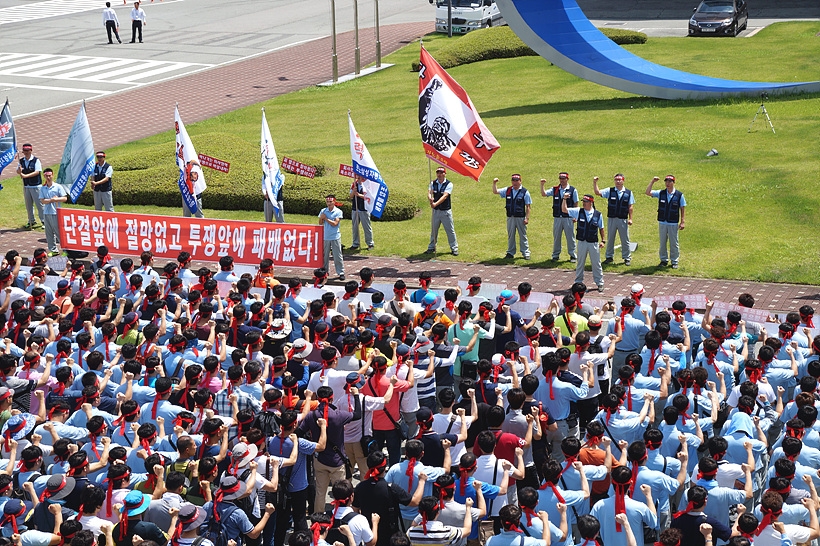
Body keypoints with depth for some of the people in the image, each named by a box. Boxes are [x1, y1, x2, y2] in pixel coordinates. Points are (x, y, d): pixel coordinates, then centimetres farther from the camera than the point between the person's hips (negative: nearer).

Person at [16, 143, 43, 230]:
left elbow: (37, 172, -16)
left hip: (36, 186, -6)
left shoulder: (36, 160, -8)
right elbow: (18, 171, 8)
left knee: (39, 203, -5)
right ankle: (31, 221, 21)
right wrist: (19, 171, -16)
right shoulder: (21, 161, 7)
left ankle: (44, 220, 2)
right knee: (28, 205, 11)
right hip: (26, 186, 6)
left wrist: (25, 176, -21)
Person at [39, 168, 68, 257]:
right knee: (49, 233, 7)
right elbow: (42, 201, -1)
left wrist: (55, 199, -14)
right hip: (46, 213, 4)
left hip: (56, 213, -4)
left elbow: (65, 198, -5)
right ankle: (53, 250, 15)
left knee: (59, 232, -4)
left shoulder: (58, 187, -1)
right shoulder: (42, 188, 8)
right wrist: (51, 200, -13)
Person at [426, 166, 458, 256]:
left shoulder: (449, 184, -10)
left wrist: (436, 203, -35)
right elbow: (429, 192, -12)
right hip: (436, 211, 4)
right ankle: (431, 248, 24)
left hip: (446, 211, -4)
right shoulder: (433, 183, 3)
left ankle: (454, 248, 10)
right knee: (433, 230, 12)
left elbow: (445, 196, -22)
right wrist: (430, 198, -37)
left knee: (450, 230, 1)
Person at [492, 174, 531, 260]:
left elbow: (528, 206, -4)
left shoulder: (525, 192, -4)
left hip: (520, 217, -4)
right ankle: (510, 253, 18)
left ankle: (526, 253, 12)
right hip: (510, 217, 4)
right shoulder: (507, 190, 7)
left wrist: (527, 218, -10)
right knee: (510, 236, 10)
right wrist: (494, 184, -6)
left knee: (523, 236, 4)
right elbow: (495, 191, 11)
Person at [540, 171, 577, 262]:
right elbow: (544, 194, -1)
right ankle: (555, 255, 18)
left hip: (568, 217, -3)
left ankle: (572, 255, 10)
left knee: (570, 237, 2)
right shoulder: (555, 189, 7)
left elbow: (576, 204, 1)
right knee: (556, 236, 8)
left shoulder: (573, 190, -1)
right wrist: (542, 185, -16)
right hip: (557, 217, 3)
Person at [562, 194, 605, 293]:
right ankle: (578, 282, 22)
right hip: (582, 242, 1)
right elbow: (564, 210, -3)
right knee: (580, 263, 11)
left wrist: (603, 240, -1)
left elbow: (601, 228, 5)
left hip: (594, 243, -1)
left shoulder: (598, 214, -3)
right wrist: (565, 199, -17)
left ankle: (600, 283, 17)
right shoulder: (578, 212, -2)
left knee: (596, 264, 7)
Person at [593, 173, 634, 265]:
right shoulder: (610, 191, 2)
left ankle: (627, 258, 15)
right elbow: (597, 192, -7)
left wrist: (630, 219, -1)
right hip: (611, 219, 1)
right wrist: (595, 183, -20)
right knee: (610, 239, 9)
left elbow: (630, 207, 3)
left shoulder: (628, 193, 2)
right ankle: (609, 257, 20)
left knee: (625, 240, 5)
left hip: (623, 220, -1)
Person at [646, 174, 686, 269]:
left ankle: (674, 262, 12)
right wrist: (652, 182, -11)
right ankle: (664, 260, 19)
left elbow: (682, 209, 1)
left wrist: (682, 222, -4)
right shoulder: (661, 193, 4)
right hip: (662, 222, 3)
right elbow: (648, 192, -3)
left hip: (673, 223, -3)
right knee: (662, 242, 9)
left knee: (674, 243, 3)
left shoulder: (679, 195, -2)